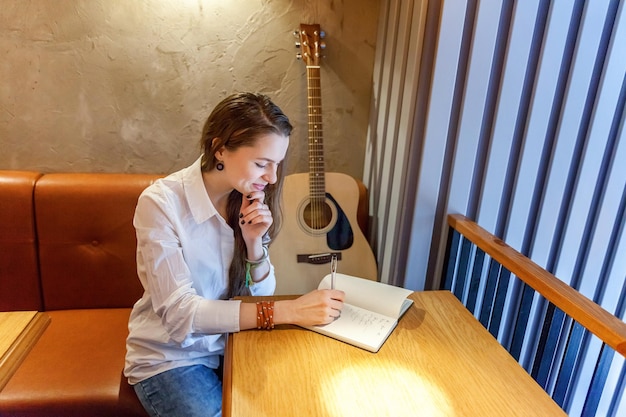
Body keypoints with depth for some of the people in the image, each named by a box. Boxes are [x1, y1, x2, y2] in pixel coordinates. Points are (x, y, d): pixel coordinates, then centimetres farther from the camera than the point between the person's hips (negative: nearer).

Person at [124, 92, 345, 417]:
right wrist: (289, 311, -34)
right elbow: (179, 313, -28)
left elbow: (259, 298, -3)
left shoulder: (249, 200, -6)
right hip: (169, 358, -3)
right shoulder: (161, 203, -22)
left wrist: (254, 243, -22)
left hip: (232, 344, 4)